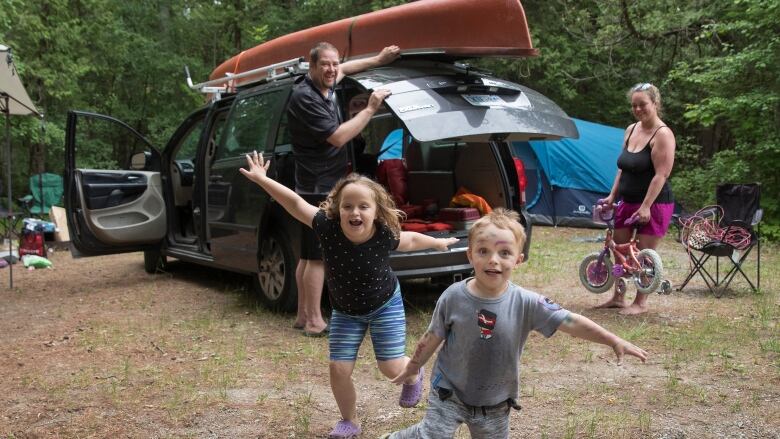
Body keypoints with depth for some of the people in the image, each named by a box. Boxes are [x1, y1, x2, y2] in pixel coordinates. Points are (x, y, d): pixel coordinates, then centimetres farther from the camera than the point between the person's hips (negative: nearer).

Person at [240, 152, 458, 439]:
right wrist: (262, 179, -28)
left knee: (391, 368, -3)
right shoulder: (327, 227, -28)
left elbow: (410, 240, -5)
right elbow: (296, 203, -23)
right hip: (344, 312, 2)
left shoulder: (384, 236, -27)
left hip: (385, 305, -2)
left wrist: (437, 243, 13)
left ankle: (414, 376, 36)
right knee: (339, 369, -3)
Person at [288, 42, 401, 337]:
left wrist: (378, 60, 27)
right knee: (317, 256, -7)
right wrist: (370, 109, -18)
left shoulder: (324, 87, 10)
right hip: (319, 188, -10)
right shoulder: (304, 97, -18)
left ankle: (303, 316, 20)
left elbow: (344, 69, 33)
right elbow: (337, 137, -23)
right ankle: (314, 321, -2)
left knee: (309, 255, 13)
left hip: (325, 187, 10)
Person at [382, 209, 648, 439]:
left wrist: (614, 341, -21)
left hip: (495, 405, 2)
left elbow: (571, 323, -17)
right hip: (449, 393, -2)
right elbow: (432, 338, -3)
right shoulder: (453, 297, -17)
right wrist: (412, 368, 8)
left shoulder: (526, 303, -17)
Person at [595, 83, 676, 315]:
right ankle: (618, 297, 25)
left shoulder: (662, 134, -13)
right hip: (627, 202, 8)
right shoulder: (630, 130, 10)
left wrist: (646, 206, -23)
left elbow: (661, 174, -19)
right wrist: (612, 196, 12)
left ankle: (641, 303, 11)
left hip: (653, 204, -8)